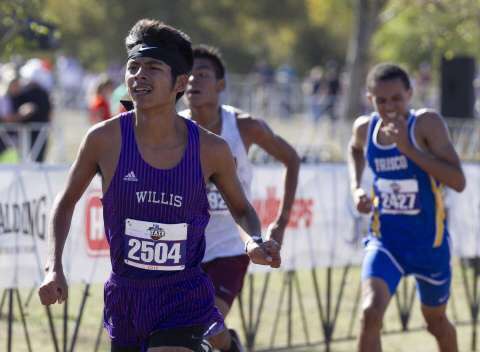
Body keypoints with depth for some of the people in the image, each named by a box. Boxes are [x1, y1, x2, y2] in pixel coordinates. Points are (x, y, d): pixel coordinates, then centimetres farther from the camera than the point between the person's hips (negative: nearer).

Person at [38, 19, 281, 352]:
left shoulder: (211, 149, -9)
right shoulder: (104, 139, -10)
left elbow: (241, 208, 10)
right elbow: (67, 201, 7)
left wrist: (254, 241, -11)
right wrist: (54, 268, -4)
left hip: (185, 302, -2)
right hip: (124, 297, 3)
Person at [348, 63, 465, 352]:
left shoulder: (427, 123, -17)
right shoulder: (365, 128, -4)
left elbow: (458, 182, -26)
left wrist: (409, 148, -31)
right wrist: (356, 188, 6)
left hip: (429, 243, -2)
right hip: (385, 241, 2)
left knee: (436, 322, 19)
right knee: (370, 313, -23)